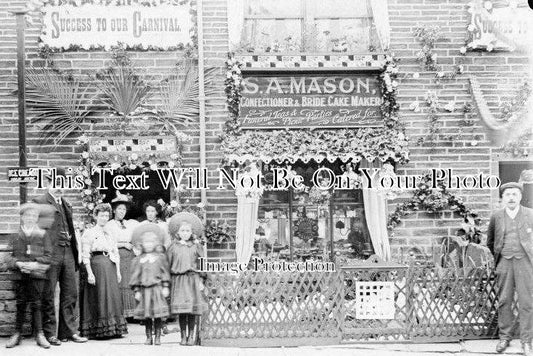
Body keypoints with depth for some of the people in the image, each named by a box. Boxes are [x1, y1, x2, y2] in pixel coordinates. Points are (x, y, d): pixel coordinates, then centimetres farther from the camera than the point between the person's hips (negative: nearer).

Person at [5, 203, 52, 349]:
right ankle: (17, 334, 13)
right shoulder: (15, 236, 12)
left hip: (37, 274, -1)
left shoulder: (43, 235, 8)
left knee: (36, 304, -1)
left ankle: (39, 334, 4)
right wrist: (18, 264, -11)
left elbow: (48, 255, 2)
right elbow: (10, 257, 8)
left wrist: (35, 264, -12)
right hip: (20, 275, 1)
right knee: (20, 304, 4)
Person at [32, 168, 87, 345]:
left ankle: (69, 331, 15)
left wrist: (75, 254, 14)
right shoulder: (39, 202, -3)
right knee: (48, 295, 0)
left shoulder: (66, 204, 20)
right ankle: (49, 333, 7)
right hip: (51, 253, -7)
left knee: (70, 294, 8)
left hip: (68, 252, 7)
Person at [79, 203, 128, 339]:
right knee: (98, 299, -6)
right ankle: (97, 330, -2)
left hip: (110, 268, 6)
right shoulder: (89, 233, -1)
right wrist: (89, 273, -16)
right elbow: (85, 255, -7)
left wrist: (118, 271, 11)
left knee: (112, 298, 4)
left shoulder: (110, 235, 18)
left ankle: (113, 329, 10)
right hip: (96, 267, -6)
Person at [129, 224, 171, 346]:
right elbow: (135, 275, 7)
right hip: (144, 289, 1)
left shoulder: (160, 257, 6)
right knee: (146, 315, 4)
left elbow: (165, 272, 5)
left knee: (158, 315, -3)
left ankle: (158, 337, 5)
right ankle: (148, 337, 13)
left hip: (157, 288, -1)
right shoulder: (138, 260, 8)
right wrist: (136, 291, 2)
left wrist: (165, 287, -2)